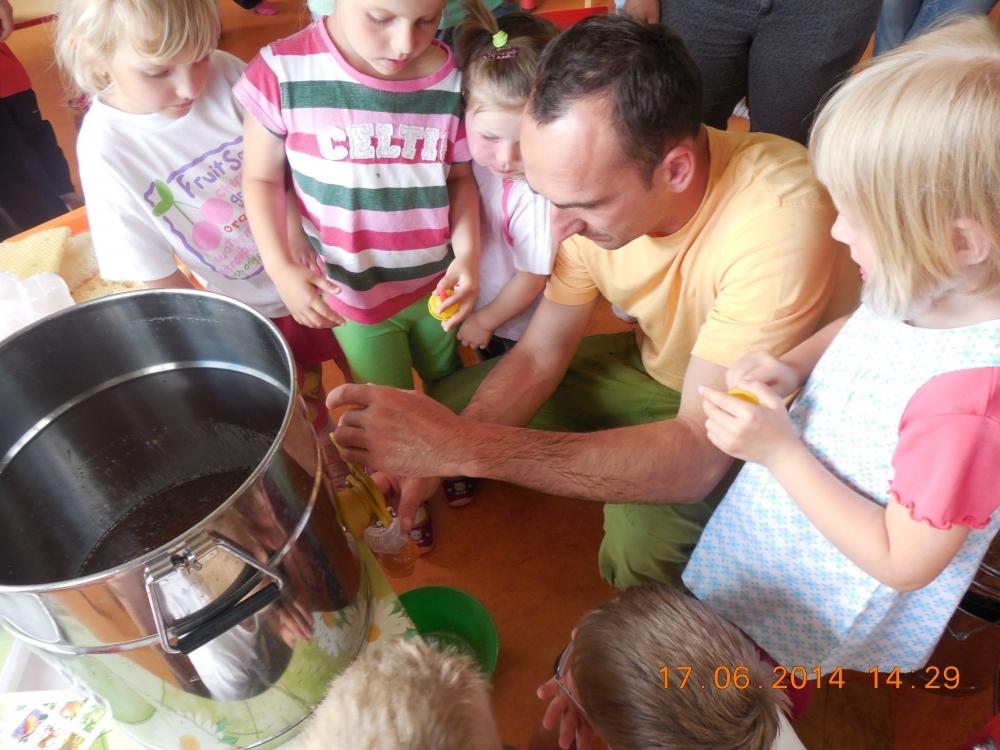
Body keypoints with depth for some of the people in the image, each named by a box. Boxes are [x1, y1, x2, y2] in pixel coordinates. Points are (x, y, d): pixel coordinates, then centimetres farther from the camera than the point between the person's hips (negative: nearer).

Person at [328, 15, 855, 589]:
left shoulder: (778, 217, -37)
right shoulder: (596, 185, -19)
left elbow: (698, 456, -40)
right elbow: (539, 355, -8)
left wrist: (464, 447, -45)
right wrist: (436, 456, -23)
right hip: (652, 365, 6)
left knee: (643, 539, -33)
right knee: (452, 401, 1)